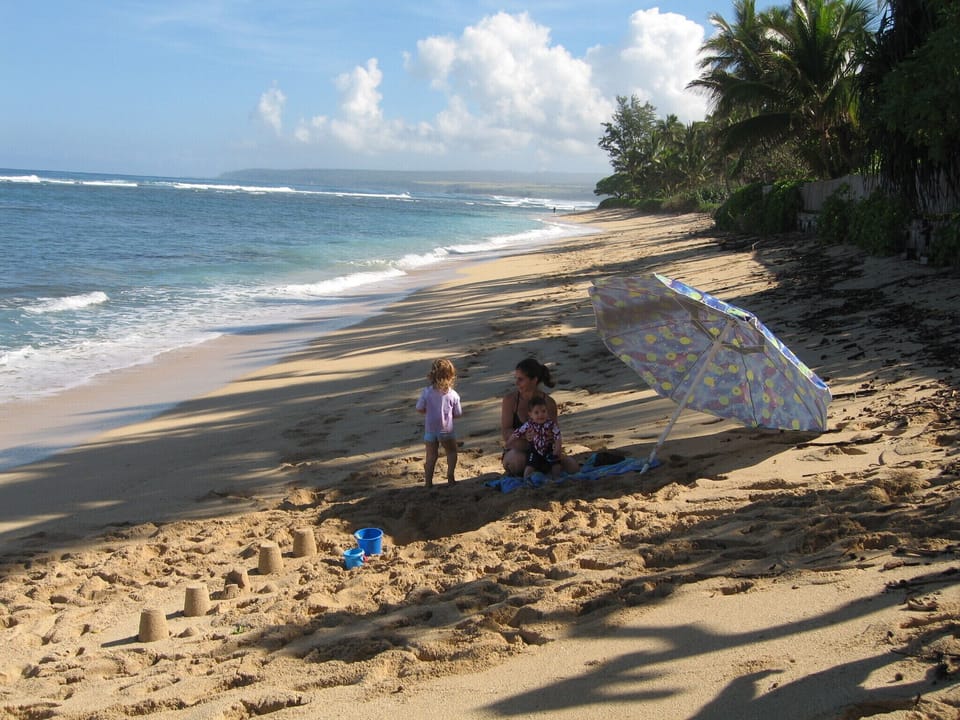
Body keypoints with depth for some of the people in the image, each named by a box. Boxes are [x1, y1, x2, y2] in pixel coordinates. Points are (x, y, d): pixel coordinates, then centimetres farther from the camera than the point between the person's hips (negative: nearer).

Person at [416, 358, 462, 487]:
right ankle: (450, 477, 13)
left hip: (430, 430, 1)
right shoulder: (453, 394, -11)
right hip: (447, 430, -1)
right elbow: (458, 414, -3)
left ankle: (428, 481, 9)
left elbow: (419, 409, -4)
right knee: (451, 452, 20)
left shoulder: (426, 392, -11)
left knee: (431, 456, 10)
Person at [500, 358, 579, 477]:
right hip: (515, 452, -3)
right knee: (518, 459, -40)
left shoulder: (549, 403, -3)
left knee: (572, 466, -20)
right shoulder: (510, 399, -8)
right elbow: (505, 433, -11)